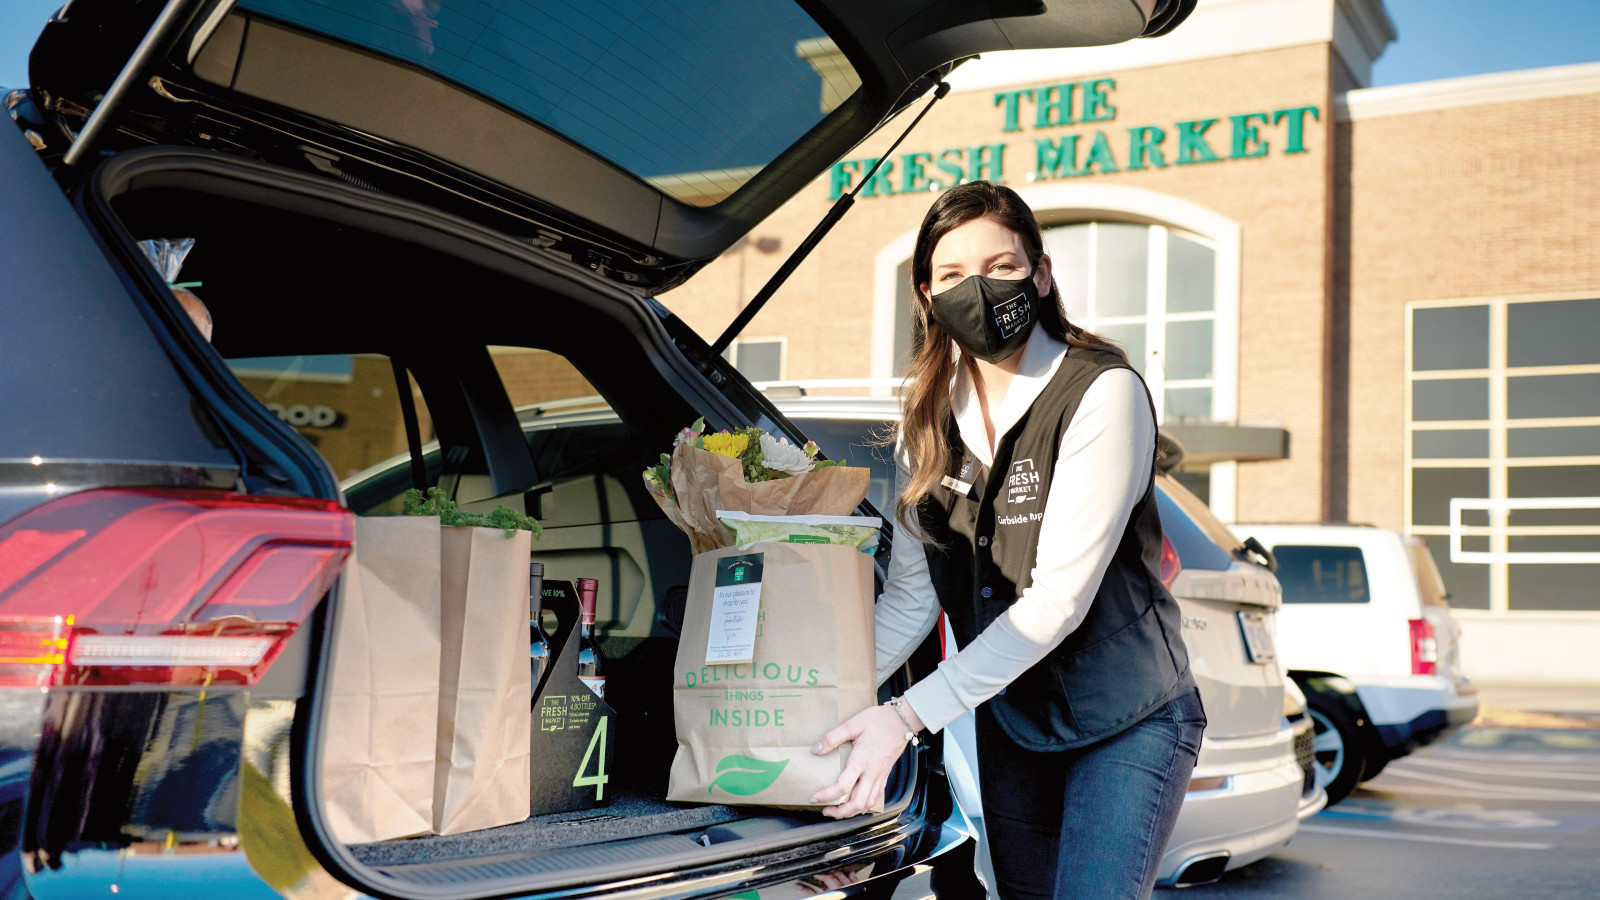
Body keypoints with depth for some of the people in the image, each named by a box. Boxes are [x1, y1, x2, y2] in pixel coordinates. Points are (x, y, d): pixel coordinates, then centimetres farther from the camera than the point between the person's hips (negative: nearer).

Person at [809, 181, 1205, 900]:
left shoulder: (1102, 392, -19)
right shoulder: (928, 415, 0)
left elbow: (1058, 597, -24)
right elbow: (910, 596, -1)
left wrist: (908, 715, -29)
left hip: (1128, 721, -5)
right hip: (1009, 725, 5)